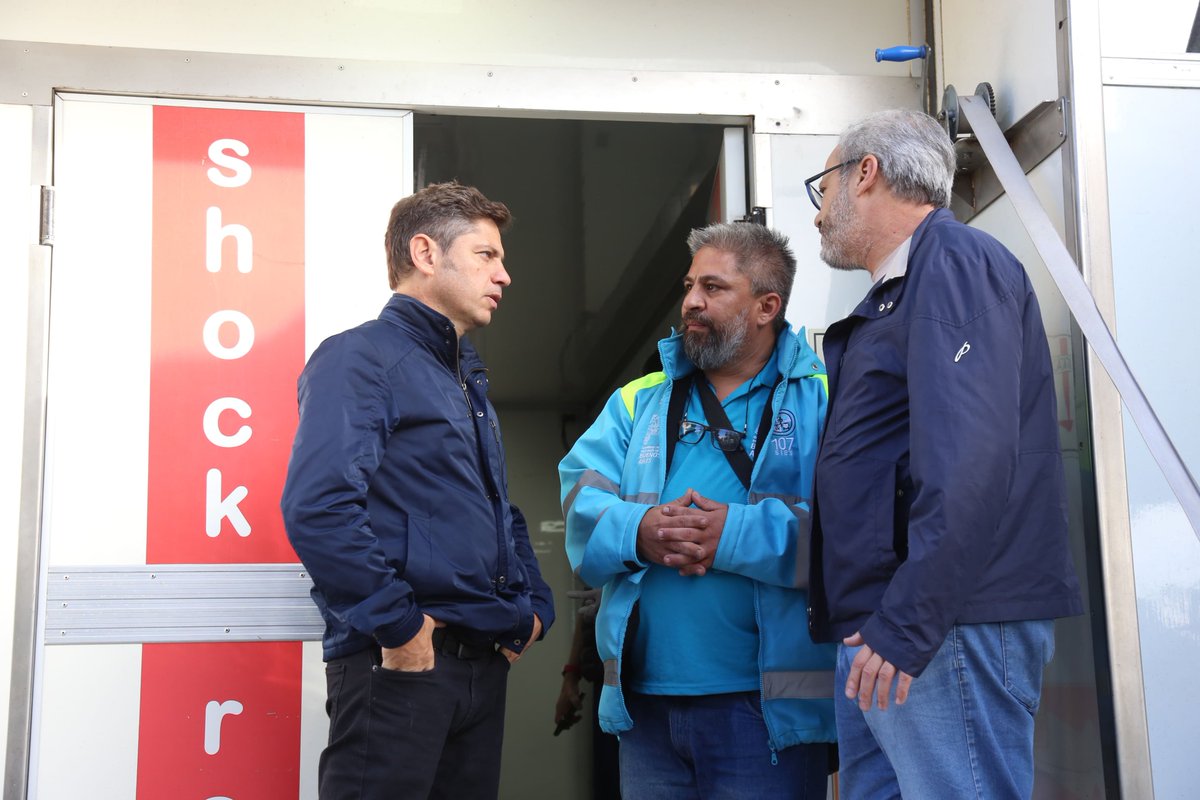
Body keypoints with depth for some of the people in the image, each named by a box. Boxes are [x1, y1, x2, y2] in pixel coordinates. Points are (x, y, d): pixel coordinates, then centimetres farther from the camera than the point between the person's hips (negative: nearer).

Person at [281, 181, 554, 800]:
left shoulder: (468, 383, 22)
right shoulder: (360, 357, -7)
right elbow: (317, 509, -22)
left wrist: (532, 606, 14)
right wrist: (398, 627, -20)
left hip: (483, 666, 9)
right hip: (398, 665, -9)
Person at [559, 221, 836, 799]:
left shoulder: (822, 400, 0)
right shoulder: (636, 403, 14)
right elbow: (583, 503, 3)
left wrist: (737, 535, -22)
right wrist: (638, 530, -17)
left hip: (769, 705, -4)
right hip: (645, 701, 4)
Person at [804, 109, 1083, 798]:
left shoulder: (956, 262, -8)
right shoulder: (893, 296, 23)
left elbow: (971, 459, -21)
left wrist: (908, 622, -24)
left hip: (947, 631, -10)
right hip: (877, 638, 10)